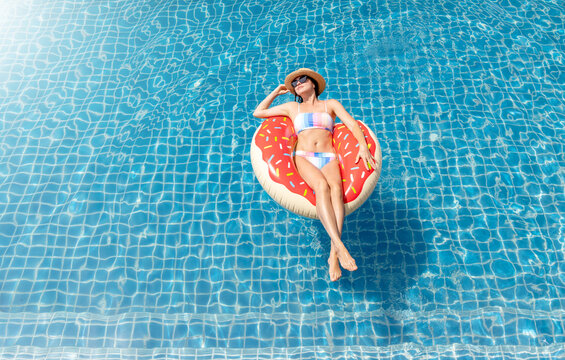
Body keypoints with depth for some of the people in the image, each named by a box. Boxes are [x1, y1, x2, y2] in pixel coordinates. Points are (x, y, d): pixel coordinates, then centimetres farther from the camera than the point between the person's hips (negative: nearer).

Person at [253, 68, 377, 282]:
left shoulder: (331, 104, 23)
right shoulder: (292, 107, 27)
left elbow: (351, 123, 8)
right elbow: (258, 113, 30)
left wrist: (363, 144, -10)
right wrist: (276, 92, 34)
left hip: (328, 159, 1)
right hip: (303, 158, 0)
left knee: (336, 188, -34)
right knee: (322, 186, -35)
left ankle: (333, 255, -42)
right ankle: (340, 247, -46)